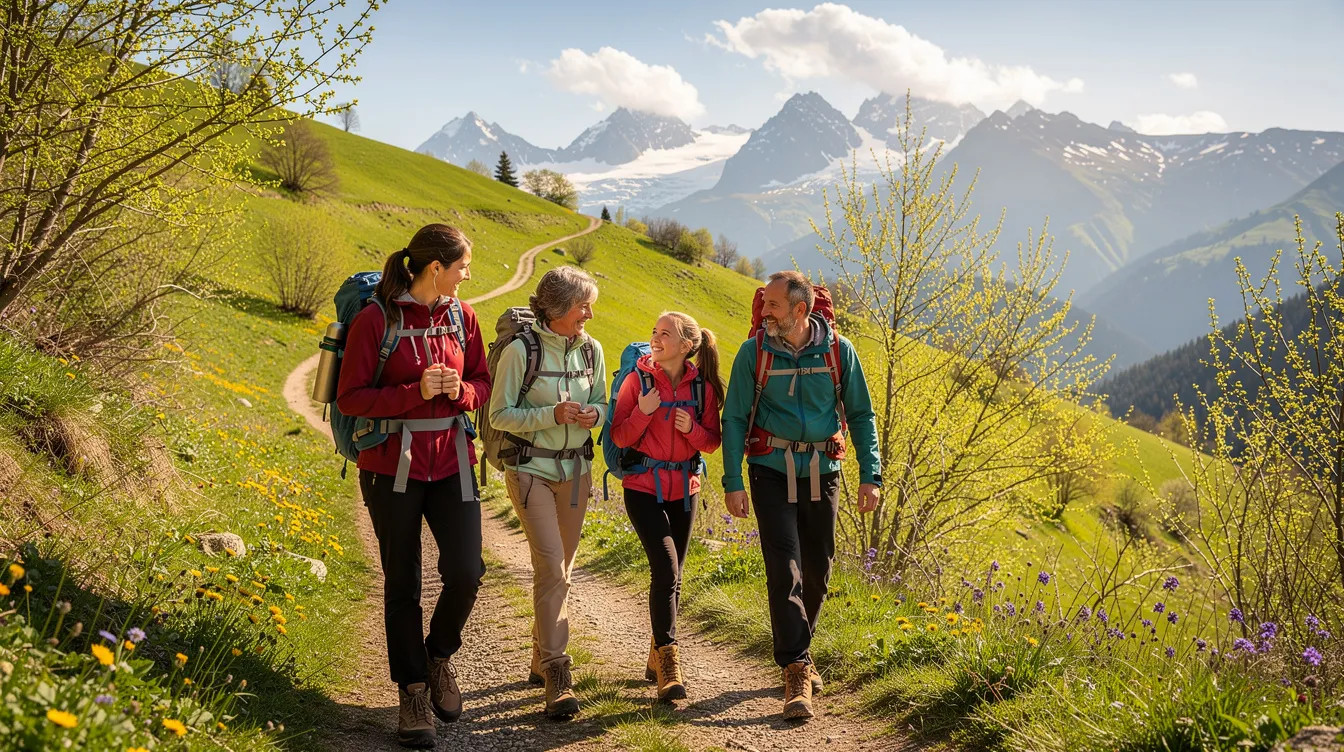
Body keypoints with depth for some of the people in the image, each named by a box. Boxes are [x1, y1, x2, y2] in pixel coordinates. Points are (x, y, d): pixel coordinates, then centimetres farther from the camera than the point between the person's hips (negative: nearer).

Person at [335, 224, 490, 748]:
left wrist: (461, 391, -11)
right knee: (402, 585, 7)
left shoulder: (461, 316, 3)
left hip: (451, 464, 3)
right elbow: (349, 398, -11)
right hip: (392, 468, -3)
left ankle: (439, 656, 22)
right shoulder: (375, 320, -11)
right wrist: (415, 393, -22)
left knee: (465, 572, -8)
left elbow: (483, 381, 12)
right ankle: (413, 693, 21)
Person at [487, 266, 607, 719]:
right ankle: (556, 674, -10)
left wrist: (594, 414, -10)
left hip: (576, 469, 5)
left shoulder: (591, 350, 2)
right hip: (531, 469, -5)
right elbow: (500, 415, -9)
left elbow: (601, 404, 14)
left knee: (559, 569, 12)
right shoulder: (521, 350, -13)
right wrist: (551, 415, -22)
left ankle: (541, 657, 28)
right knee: (551, 567, -14)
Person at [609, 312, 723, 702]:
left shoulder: (702, 386, 0)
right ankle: (667, 659, -13)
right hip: (643, 486, -3)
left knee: (672, 574, 10)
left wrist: (692, 429, -15)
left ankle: (657, 655, 26)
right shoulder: (637, 379, -6)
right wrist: (643, 413, -21)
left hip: (684, 489, 3)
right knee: (666, 566, -18)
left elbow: (712, 441, 5)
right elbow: (620, 437, -5)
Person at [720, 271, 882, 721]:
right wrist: (732, 482, -8)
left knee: (817, 569, 9)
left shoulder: (838, 350, -2)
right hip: (772, 472, -2)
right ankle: (797, 672, -10)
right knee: (784, 569, -12)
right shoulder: (754, 352, -5)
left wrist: (870, 475, -1)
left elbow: (860, 414, 5)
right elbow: (734, 418, -2)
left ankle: (795, 652, 31)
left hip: (822, 471, 2)